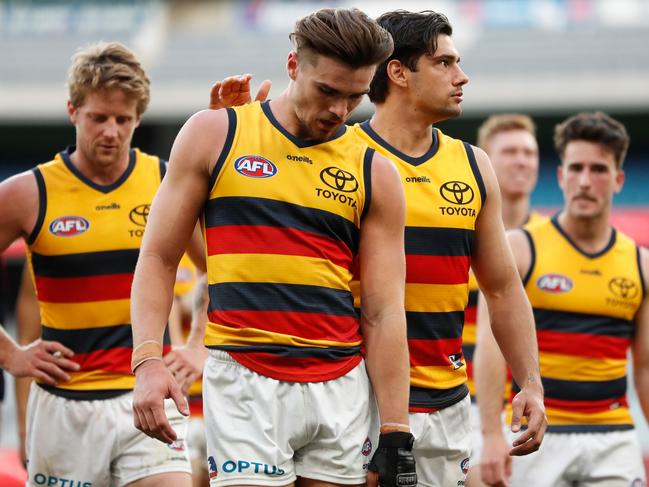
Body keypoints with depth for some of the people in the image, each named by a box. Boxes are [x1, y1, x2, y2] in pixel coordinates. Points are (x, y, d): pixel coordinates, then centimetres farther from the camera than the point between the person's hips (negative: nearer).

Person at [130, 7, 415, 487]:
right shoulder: (214, 134, 3)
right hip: (245, 383, -2)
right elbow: (159, 257, 5)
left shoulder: (375, 172, 7)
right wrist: (148, 361, -9)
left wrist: (396, 432, -1)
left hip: (343, 388, 2)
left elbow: (384, 312, 5)